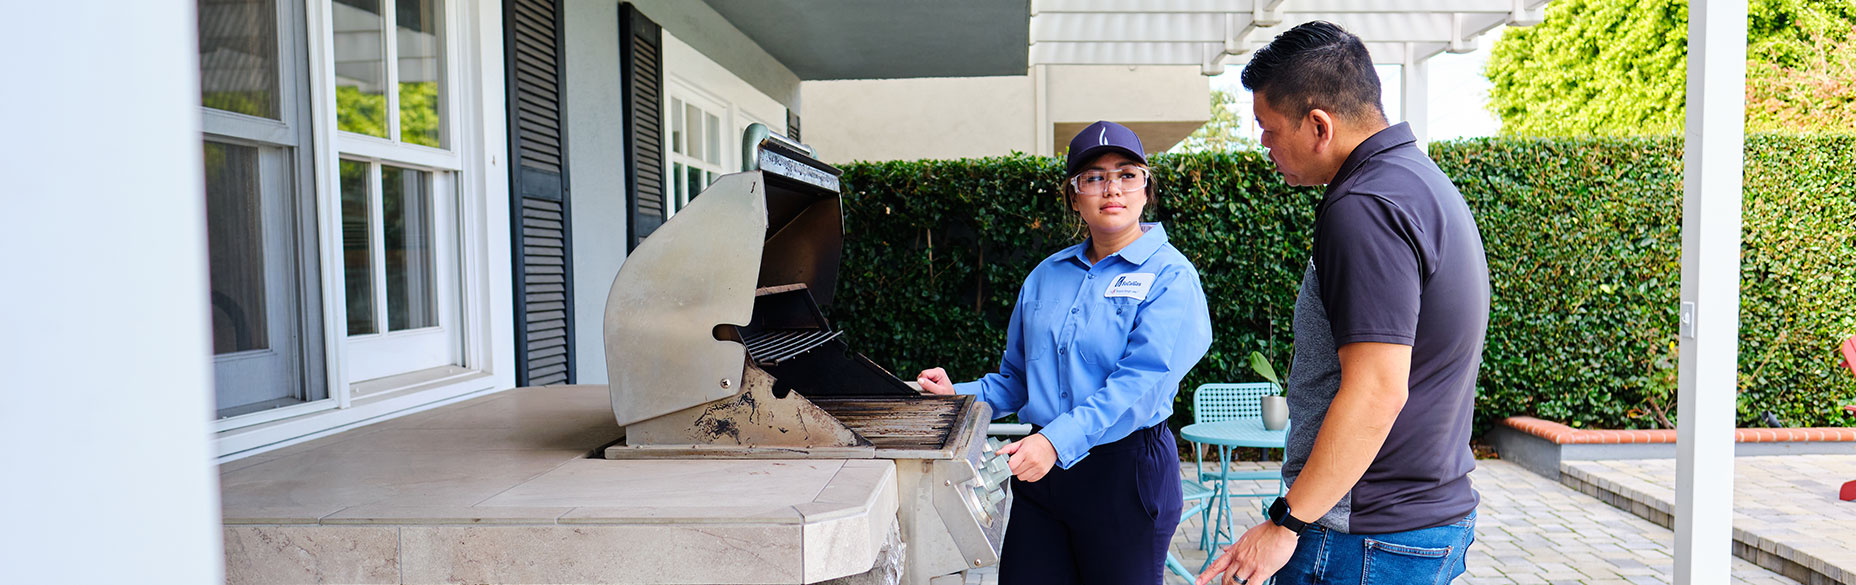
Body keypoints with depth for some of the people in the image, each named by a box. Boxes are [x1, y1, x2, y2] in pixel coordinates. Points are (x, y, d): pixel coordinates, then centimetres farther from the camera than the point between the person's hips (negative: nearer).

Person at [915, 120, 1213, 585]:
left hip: (1126, 471, -5)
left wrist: (1058, 440, -32)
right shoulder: (1046, 276, 12)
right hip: (1041, 468, 5)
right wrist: (960, 397, 1)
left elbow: (1142, 381, -21)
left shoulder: (1169, 275, -7)